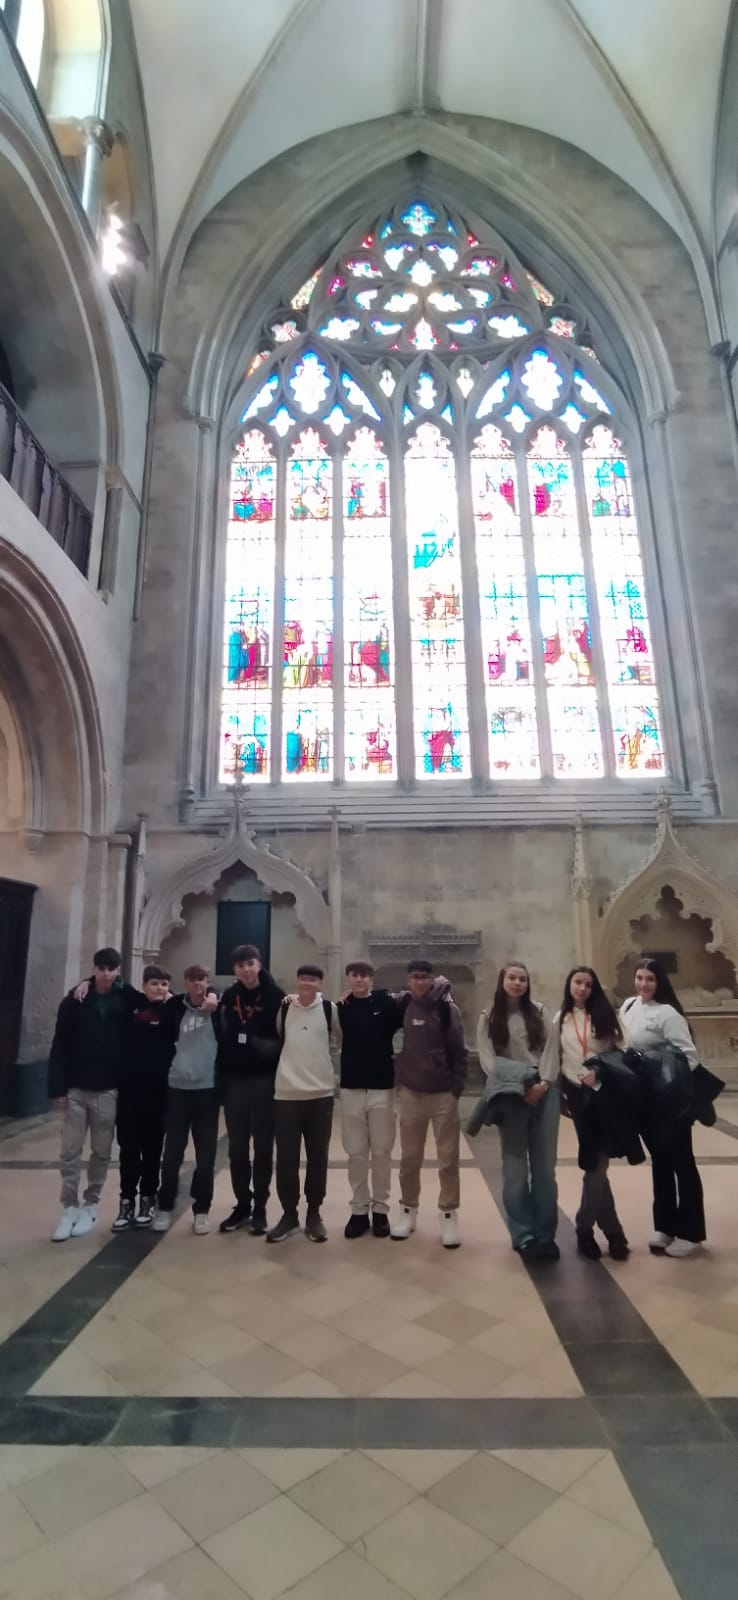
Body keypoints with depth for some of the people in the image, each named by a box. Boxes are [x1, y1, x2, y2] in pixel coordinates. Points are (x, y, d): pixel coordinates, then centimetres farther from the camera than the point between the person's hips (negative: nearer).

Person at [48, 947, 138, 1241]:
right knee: (70, 1152, 5)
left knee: (101, 1152, 9)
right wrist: (57, 1088, -6)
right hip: (75, 1089, 0)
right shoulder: (73, 1002, -4)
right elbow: (59, 1048, -2)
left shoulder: (126, 1000, -4)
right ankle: (69, 1208, 19)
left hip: (108, 1090, 0)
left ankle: (90, 1205, 25)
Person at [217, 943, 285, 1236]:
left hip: (264, 1079, -3)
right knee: (237, 1147, 11)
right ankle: (242, 1205, 25)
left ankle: (260, 1208, 19)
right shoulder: (229, 997, 5)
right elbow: (222, 1036, 8)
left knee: (263, 1146, 7)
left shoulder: (275, 995, -7)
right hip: (234, 1080, 3)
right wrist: (220, 1078, 5)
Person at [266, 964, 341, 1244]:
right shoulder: (283, 1008, 0)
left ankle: (314, 1214, 24)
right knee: (286, 1158, 6)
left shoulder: (330, 1009, -3)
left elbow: (342, 1039, 9)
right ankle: (289, 1214, 22)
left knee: (318, 1158, 9)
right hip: (286, 1093, 0)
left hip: (321, 1093, 0)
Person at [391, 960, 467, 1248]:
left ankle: (449, 1214, 20)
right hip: (410, 1092, 3)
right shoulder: (403, 1004, -2)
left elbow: (459, 1051, -6)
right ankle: (408, 1209, 29)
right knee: (409, 1158, 12)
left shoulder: (447, 1008, -10)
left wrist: (457, 1088, -7)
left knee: (448, 1159, 6)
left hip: (444, 1094, -2)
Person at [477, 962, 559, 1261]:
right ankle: (523, 1235, 14)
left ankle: (546, 1234, 18)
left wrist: (543, 1083, -12)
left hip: (545, 1091, 2)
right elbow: (486, 1058, -5)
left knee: (545, 1166, 8)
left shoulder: (539, 1012, 8)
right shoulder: (488, 1017, 3)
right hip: (510, 1095, -2)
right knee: (516, 1167, 4)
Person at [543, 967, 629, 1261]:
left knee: (596, 1162, -1)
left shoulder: (604, 1014, 0)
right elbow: (553, 1058, 6)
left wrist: (601, 1072, -15)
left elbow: (618, 1051, -2)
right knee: (594, 1162, 6)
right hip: (577, 1093, 2)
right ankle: (612, 1231, 16)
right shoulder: (560, 1019, 7)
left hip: (604, 1091, -2)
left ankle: (584, 1228, 14)